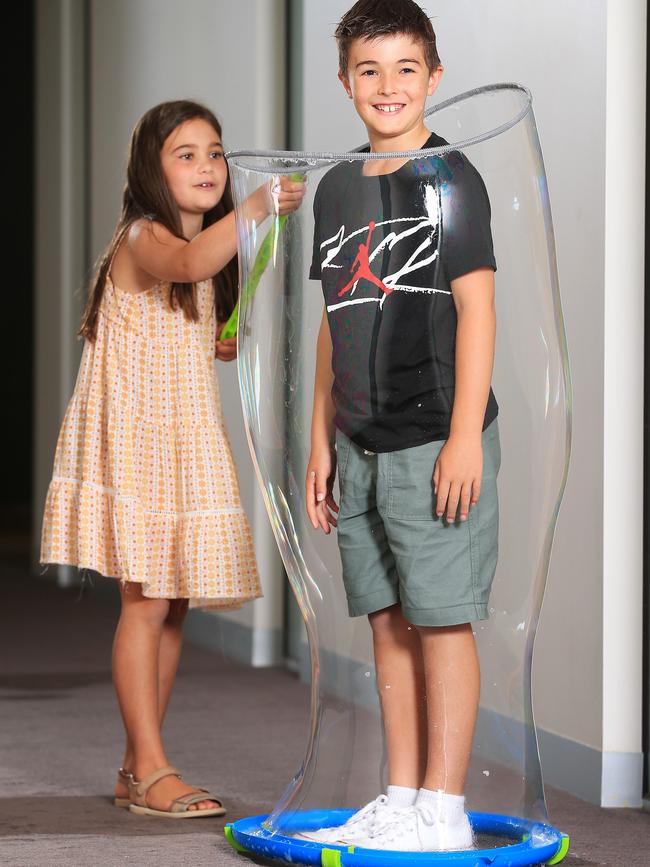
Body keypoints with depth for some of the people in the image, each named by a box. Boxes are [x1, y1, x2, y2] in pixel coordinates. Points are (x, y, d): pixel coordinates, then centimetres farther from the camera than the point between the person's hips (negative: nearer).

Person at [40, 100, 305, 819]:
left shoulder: (208, 244, 15)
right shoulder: (142, 237, -12)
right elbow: (187, 263, -37)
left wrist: (223, 348, 8)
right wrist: (259, 207, -47)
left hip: (186, 441, 8)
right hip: (135, 437, -8)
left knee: (172, 604, 7)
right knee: (147, 601, -9)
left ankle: (137, 768, 14)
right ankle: (150, 770, -7)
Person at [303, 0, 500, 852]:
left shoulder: (449, 177, -5)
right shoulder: (336, 189, 13)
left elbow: (476, 309, -9)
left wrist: (465, 435, -15)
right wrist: (322, 440, 15)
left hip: (437, 440, -6)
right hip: (362, 449, 6)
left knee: (442, 619, -4)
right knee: (388, 621, 10)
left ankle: (444, 808, 1)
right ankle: (400, 801, 17)